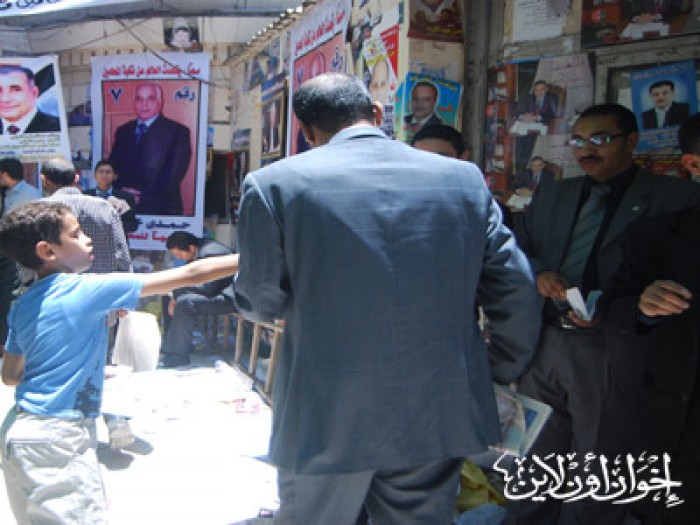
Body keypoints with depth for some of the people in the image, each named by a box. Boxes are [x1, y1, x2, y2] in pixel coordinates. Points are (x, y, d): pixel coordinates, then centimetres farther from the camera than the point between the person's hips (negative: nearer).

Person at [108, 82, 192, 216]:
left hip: (162, 209, -3)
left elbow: (174, 173, -10)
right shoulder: (123, 131, 14)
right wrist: (121, 190, -8)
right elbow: (112, 167, 11)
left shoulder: (178, 131, -2)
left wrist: (144, 196, -13)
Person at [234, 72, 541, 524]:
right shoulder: (464, 177, -1)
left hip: (326, 421, -2)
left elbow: (259, 303, -2)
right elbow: (516, 293, 2)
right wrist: (502, 374, 16)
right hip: (440, 416, 3)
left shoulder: (275, 183, -9)